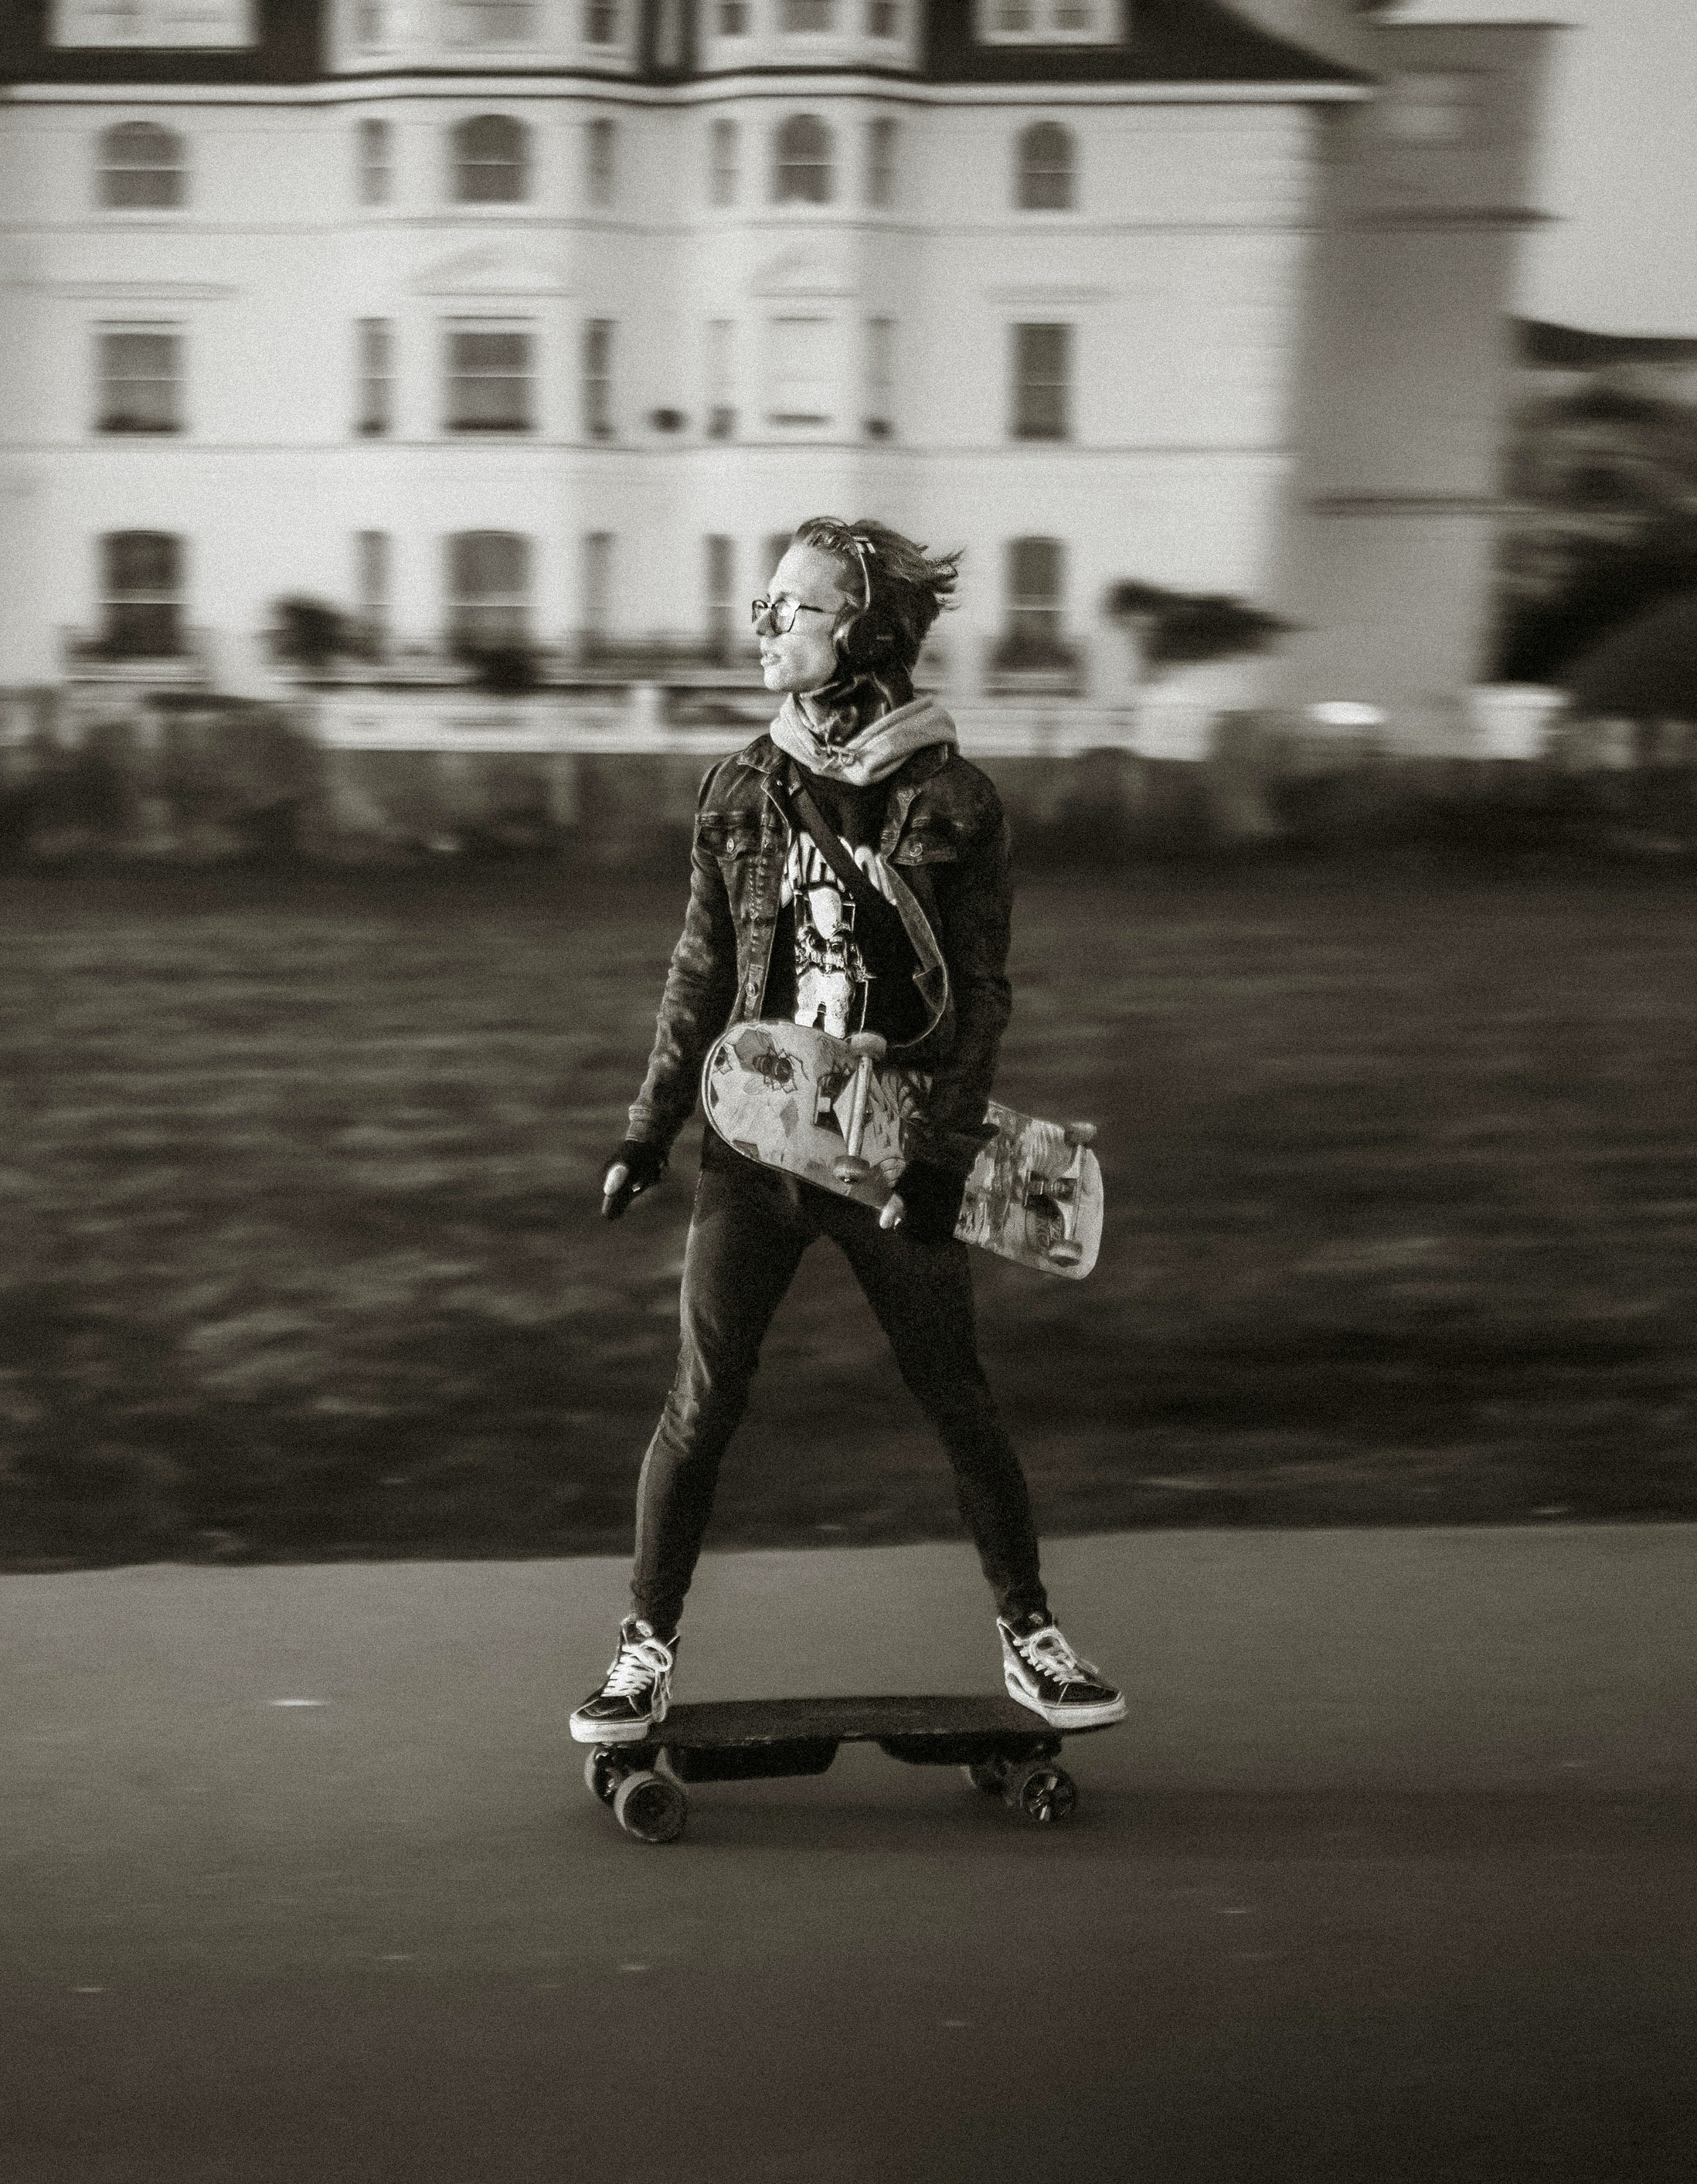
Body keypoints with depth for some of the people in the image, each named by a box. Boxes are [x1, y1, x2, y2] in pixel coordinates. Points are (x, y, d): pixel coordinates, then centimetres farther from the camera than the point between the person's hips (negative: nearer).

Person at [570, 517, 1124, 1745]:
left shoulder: (949, 801, -6)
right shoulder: (743, 792, 4)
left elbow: (981, 994, -6)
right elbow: (701, 972, 10)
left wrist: (943, 1155, -13)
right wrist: (652, 1129, 8)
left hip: (891, 1157, -2)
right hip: (755, 1146, 2)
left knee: (959, 1402, 5)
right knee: (700, 1407, 0)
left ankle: (1030, 1640, 20)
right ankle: (647, 1652, 10)